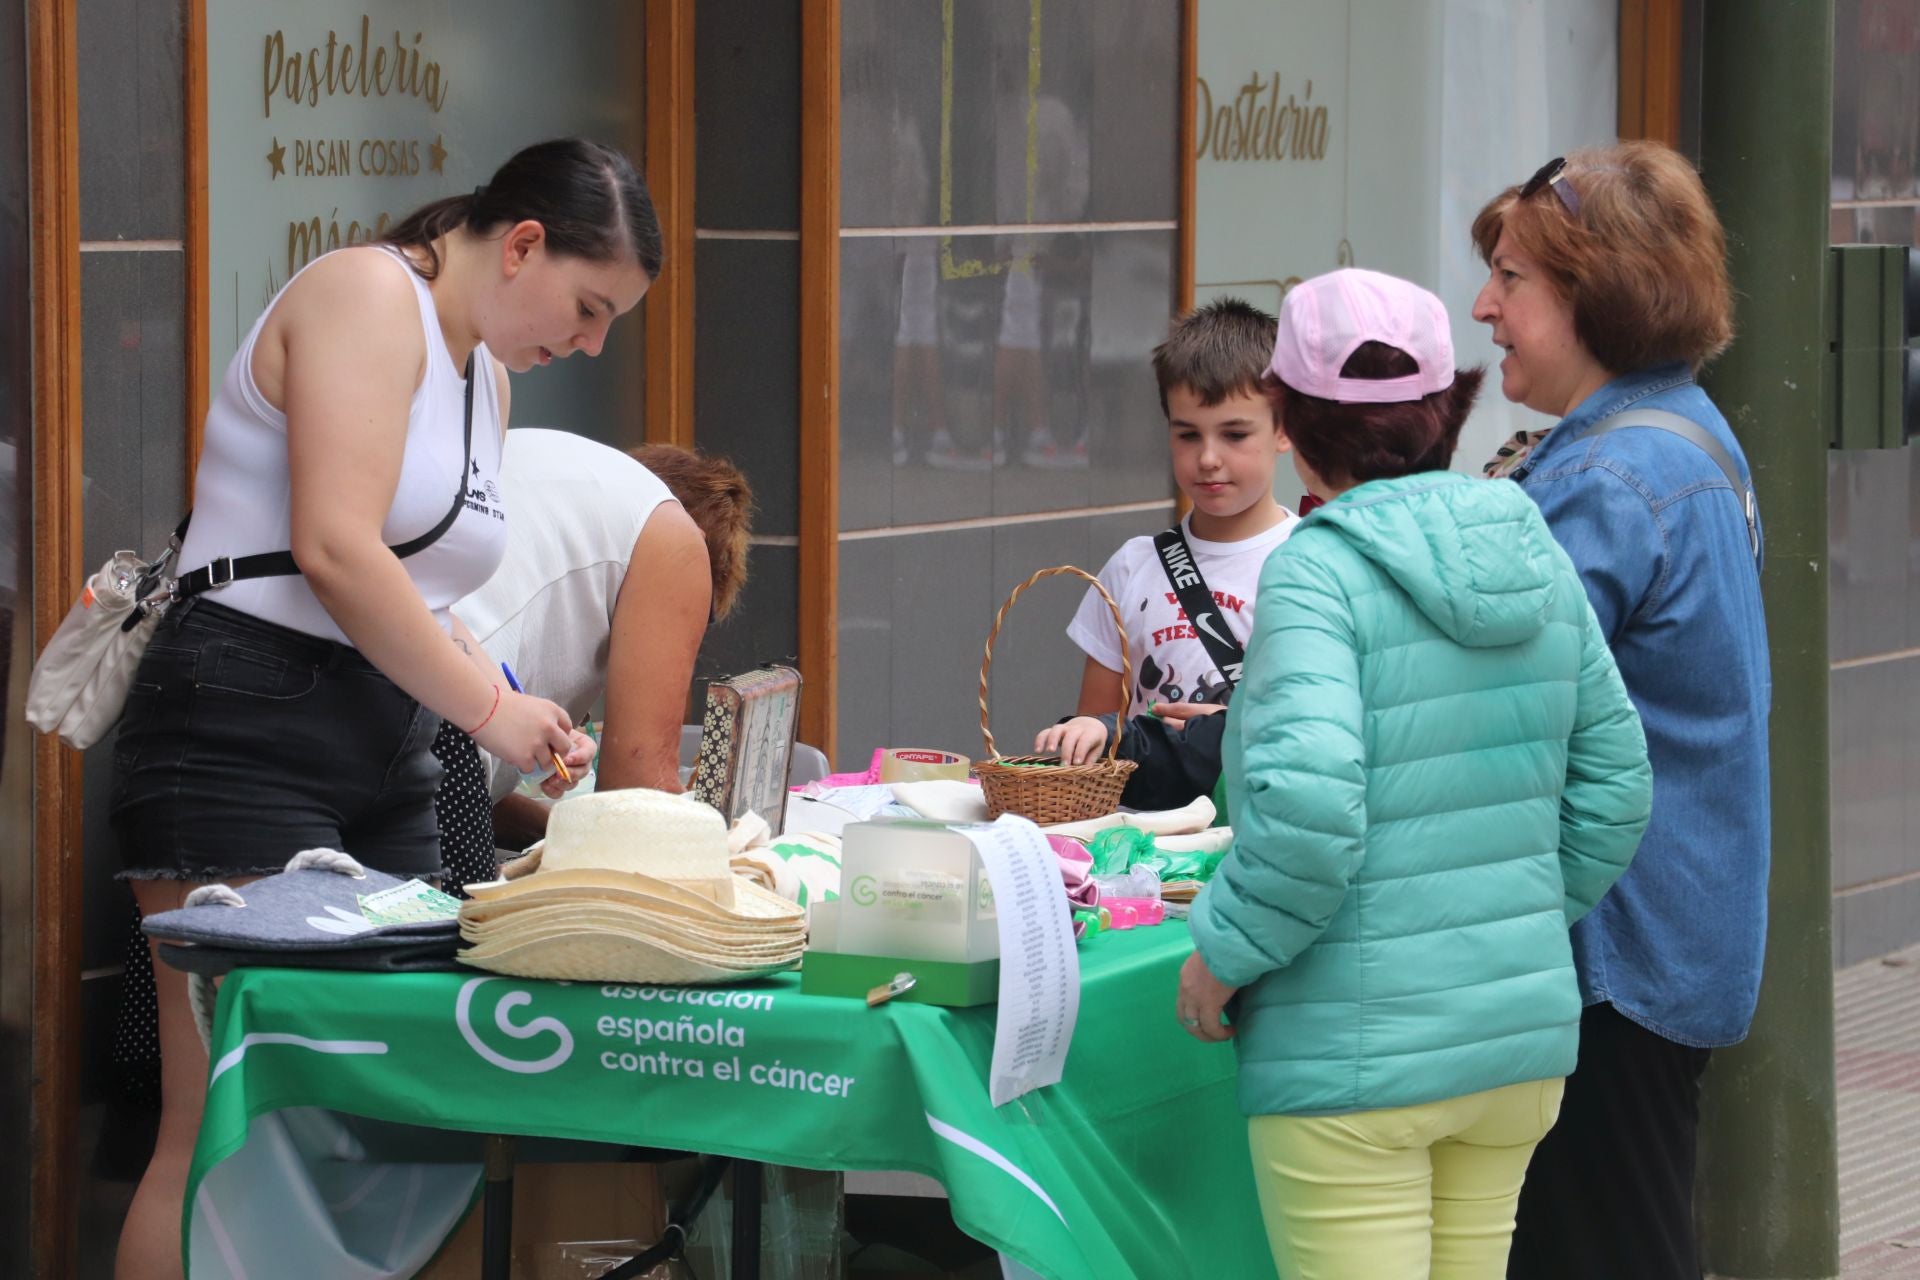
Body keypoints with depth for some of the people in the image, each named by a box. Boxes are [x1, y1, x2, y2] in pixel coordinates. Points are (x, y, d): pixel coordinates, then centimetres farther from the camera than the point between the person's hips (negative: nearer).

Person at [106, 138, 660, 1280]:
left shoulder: (485, 372, 22)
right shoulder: (367, 297, -7)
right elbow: (334, 552, -18)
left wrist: (524, 721, 7)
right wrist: (487, 705, -10)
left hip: (386, 756, 9)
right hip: (247, 731, -9)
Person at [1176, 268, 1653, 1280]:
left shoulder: (1319, 571, -14)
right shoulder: (1534, 555, 6)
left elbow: (1308, 808, -25)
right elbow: (1613, 786, 11)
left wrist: (1221, 952, -11)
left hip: (1356, 1058, -7)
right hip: (1524, 1028, 7)